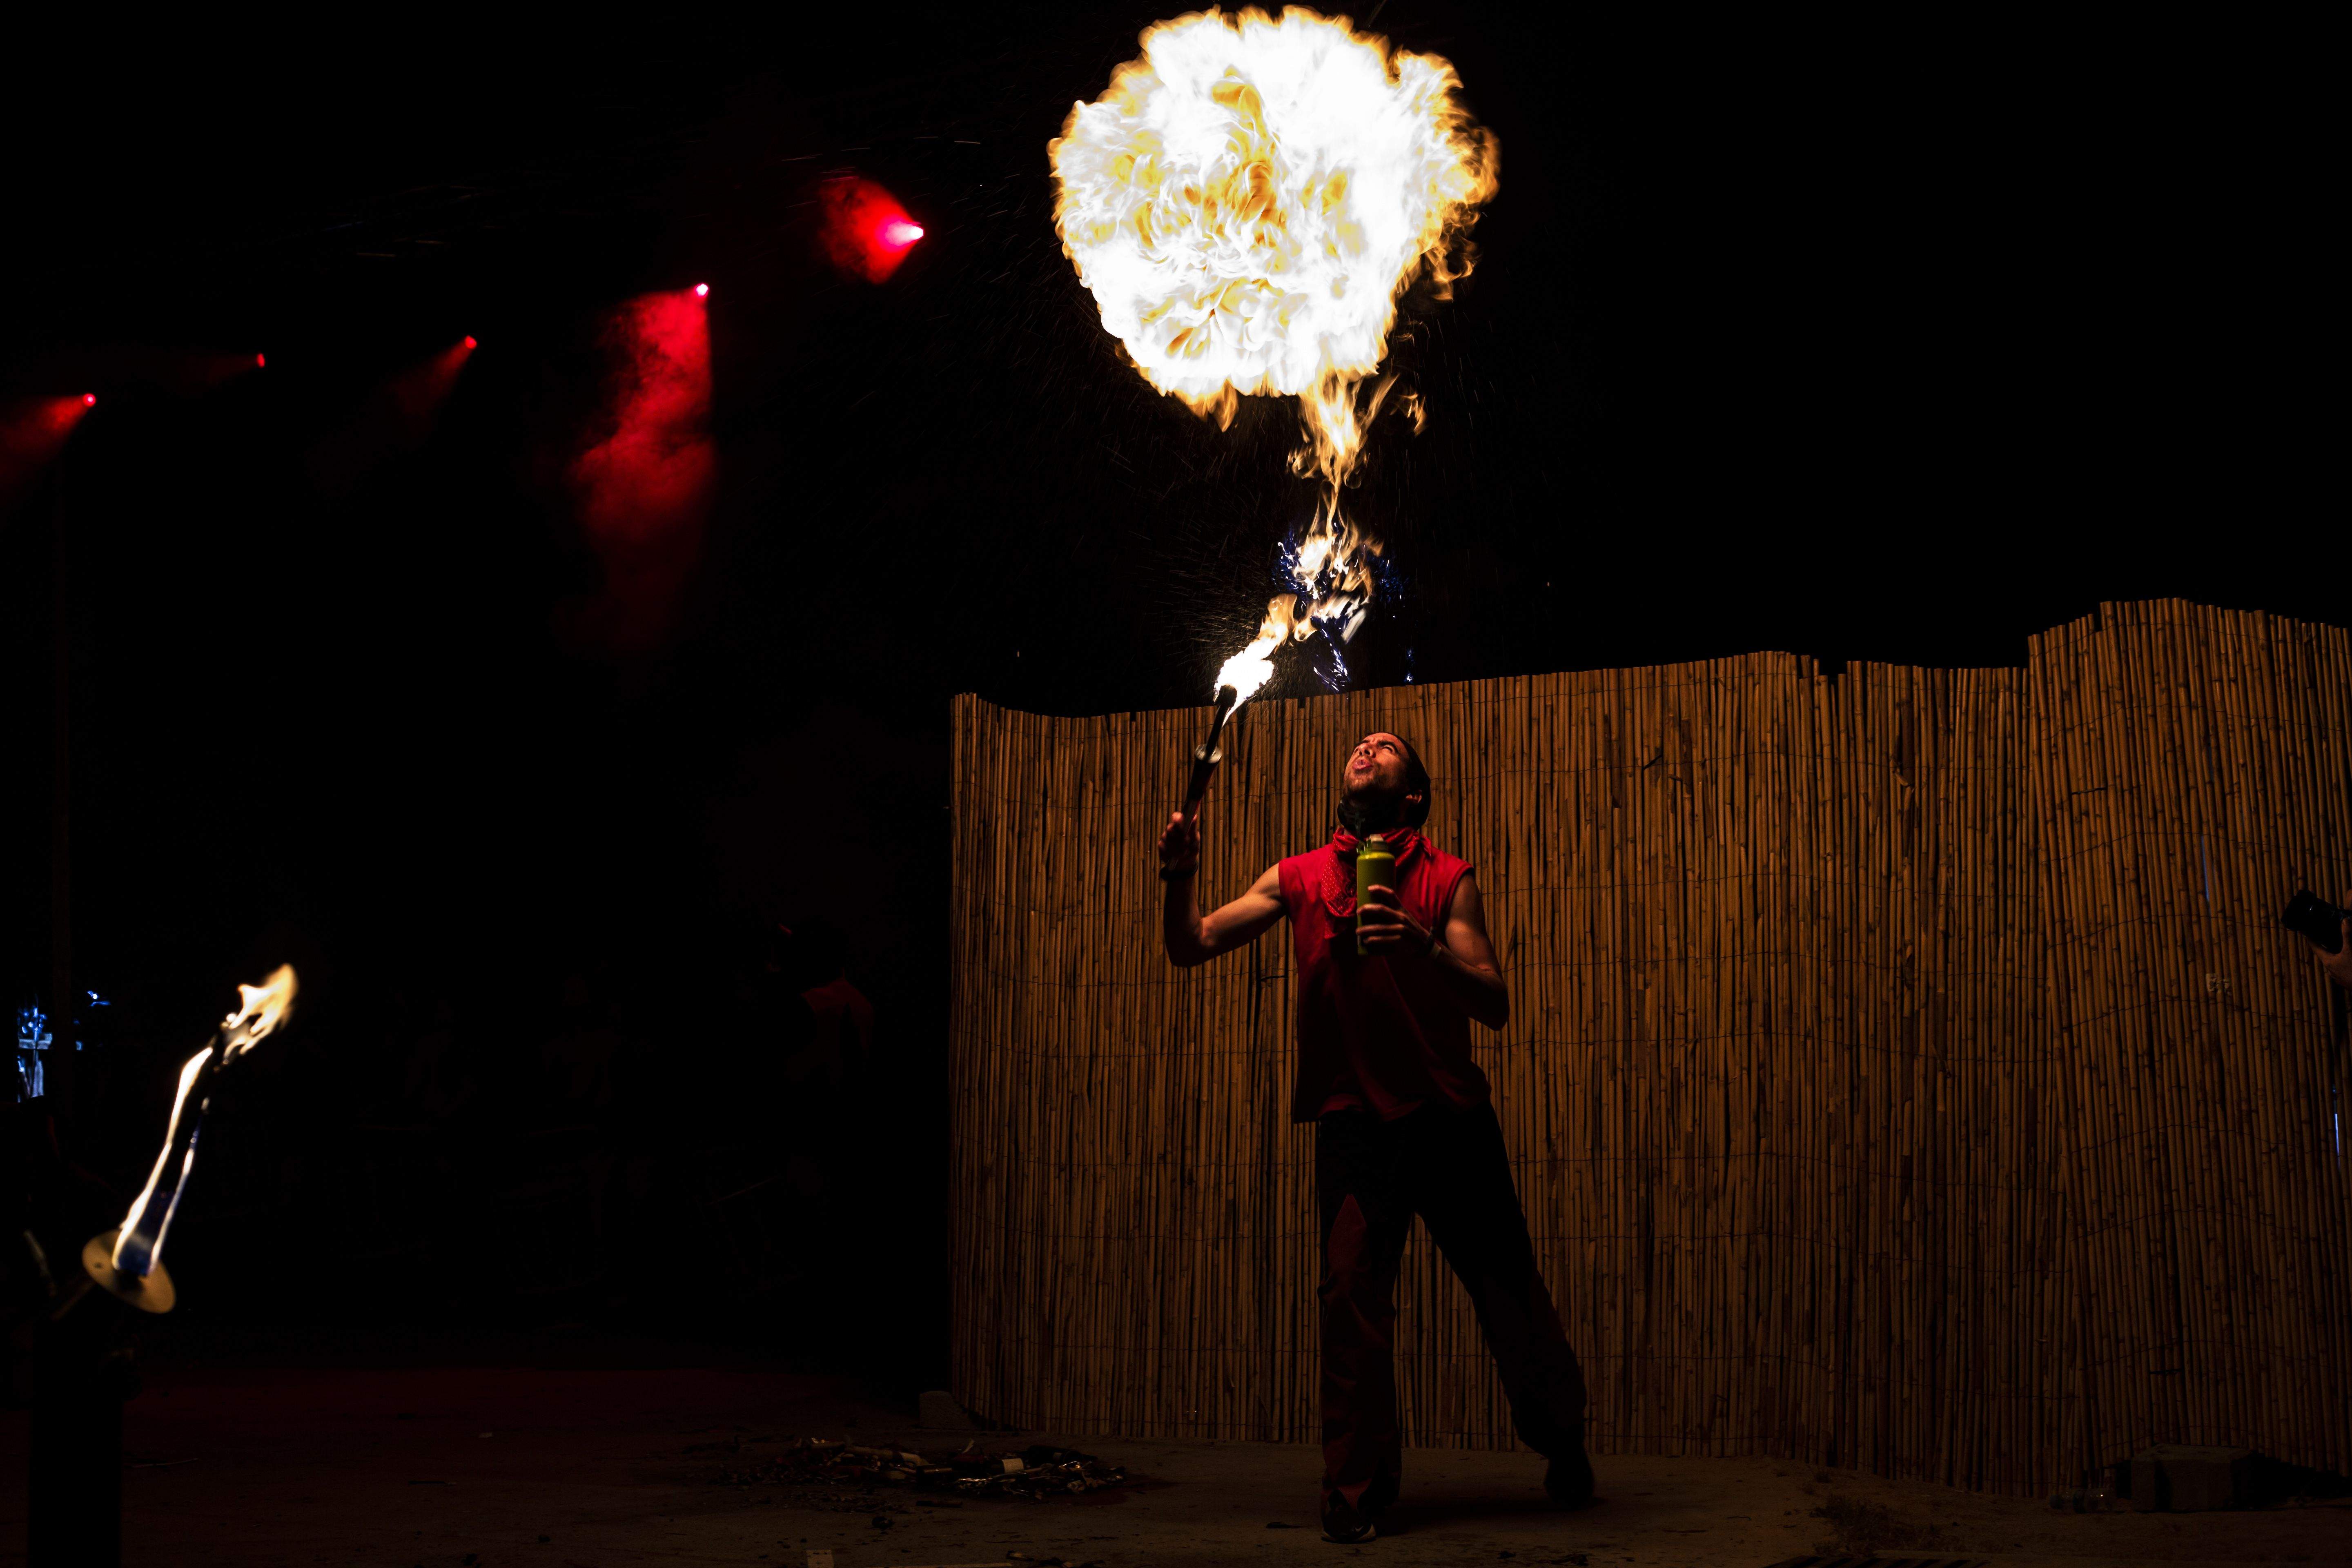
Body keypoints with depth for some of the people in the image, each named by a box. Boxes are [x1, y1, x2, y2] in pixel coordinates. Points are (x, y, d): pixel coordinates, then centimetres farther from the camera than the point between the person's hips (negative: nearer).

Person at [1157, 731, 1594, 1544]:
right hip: (1352, 1118, 1)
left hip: (1449, 1113, -1)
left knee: (1507, 1286, 4)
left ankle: (1563, 1445, 28)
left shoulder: (1447, 880, 2)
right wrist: (1180, 880, -15)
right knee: (1351, 1293, -8)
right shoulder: (1299, 879, 8)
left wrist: (1424, 945, -24)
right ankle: (1357, 1490, 2)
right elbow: (1192, 947, 5)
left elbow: (1495, 1006, -6)